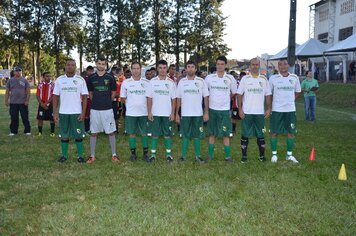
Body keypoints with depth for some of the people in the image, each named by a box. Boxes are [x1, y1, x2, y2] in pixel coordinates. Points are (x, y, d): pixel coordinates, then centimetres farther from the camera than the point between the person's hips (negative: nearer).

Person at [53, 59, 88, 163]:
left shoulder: (80, 80, 0)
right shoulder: (59, 80, 4)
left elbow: (84, 97, -1)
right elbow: (55, 97, 5)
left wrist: (83, 112, -9)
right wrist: (55, 112, -2)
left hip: (77, 112, -1)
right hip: (63, 112, 2)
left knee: (79, 135, 2)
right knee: (64, 135, 9)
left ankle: (80, 156, 12)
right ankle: (64, 155, 21)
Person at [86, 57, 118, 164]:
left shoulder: (110, 77, -1)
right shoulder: (91, 78, 3)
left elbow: (114, 93, 8)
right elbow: (90, 93, 14)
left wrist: (107, 101, 7)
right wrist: (96, 101, 9)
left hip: (107, 109, -1)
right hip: (95, 109, 1)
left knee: (111, 132, 3)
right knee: (93, 133, 6)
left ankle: (114, 155, 13)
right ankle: (92, 156, 14)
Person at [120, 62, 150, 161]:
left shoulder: (147, 82, 3)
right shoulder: (126, 82, 2)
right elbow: (122, 98, 8)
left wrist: (147, 106, -3)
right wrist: (130, 104, -2)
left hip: (144, 112, 0)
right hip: (131, 113, 0)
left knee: (144, 133, 5)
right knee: (132, 133, 6)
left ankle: (146, 153, 15)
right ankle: (133, 153, 17)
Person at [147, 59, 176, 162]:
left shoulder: (171, 82, 2)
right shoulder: (152, 81, 2)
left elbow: (173, 99, 3)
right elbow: (149, 98, 1)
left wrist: (173, 113, -3)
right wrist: (149, 112, -5)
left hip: (167, 113, 0)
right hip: (155, 113, 0)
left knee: (168, 134, 6)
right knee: (154, 134, 5)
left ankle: (168, 153, 15)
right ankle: (153, 154, 12)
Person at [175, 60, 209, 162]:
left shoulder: (201, 81, 1)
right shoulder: (181, 82, 4)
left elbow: (206, 97, 2)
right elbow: (178, 99, 6)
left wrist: (206, 112, -4)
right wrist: (176, 113, 2)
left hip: (198, 114, 0)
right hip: (185, 114, 1)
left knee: (197, 136, 6)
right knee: (185, 136, 6)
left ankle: (198, 155, 15)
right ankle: (183, 155, 14)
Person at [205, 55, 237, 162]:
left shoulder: (230, 78, -1)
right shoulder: (209, 78, -1)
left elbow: (234, 93, 12)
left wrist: (224, 99, 10)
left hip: (225, 109, -1)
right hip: (212, 109, 1)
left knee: (226, 134, 1)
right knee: (212, 133, 9)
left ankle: (228, 156, 10)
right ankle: (210, 155, 18)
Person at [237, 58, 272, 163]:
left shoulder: (264, 79, 7)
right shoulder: (245, 79, 1)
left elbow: (267, 95, 8)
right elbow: (239, 94, 0)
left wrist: (268, 109, 0)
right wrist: (240, 109, -8)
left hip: (260, 112, 2)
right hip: (247, 112, -1)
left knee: (261, 135, 7)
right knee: (245, 135, 3)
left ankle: (262, 155, 18)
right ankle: (244, 155, 13)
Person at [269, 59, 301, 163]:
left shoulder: (294, 78, 3)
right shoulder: (273, 78, -4)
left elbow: (297, 91, 16)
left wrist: (291, 100, 6)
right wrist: (271, 104, 1)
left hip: (290, 109, 2)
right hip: (276, 109, -2)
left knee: (291, 132, 6)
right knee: (274, 132, 1)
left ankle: (289, 155, 19)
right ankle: (274, 154, 15)